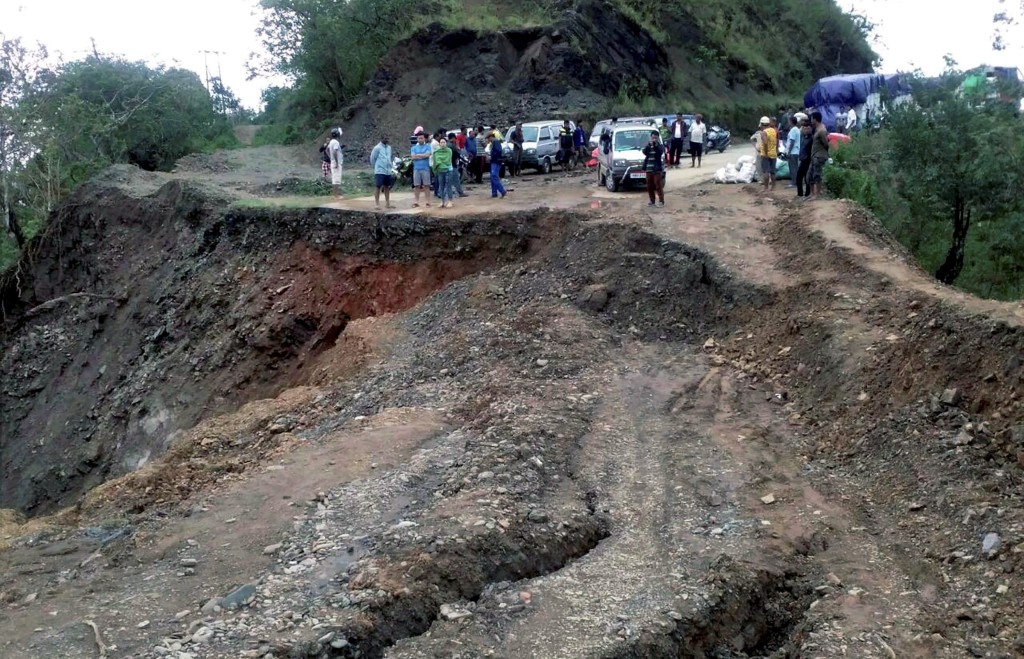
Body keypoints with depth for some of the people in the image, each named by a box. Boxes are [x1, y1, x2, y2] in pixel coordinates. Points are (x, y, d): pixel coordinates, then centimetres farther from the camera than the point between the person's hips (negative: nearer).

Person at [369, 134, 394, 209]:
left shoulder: (389, 147, 11)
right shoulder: (377, 148, -8)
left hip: (388, 171, 6)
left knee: (387, 187, 12)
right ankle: (377, 203, -3)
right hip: (379, 171, -6)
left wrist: (389, 166, 16)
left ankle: (387, 203, 20)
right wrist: (375, 167, 5)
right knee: (378, 187, -5)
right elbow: (372, 158, -3)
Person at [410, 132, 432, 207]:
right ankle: (416, 201, 6)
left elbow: (427, 154, -11)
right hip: (416, 169, 2)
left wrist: (418, 155, -3)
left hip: (425, 168, -2)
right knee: (417, 186, 3)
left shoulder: (427, 146, 5)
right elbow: (413, 157, -2)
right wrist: (423, 156, -6)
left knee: (426, 186, -1)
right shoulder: (414, 147, 11)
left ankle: (428, 201, 0)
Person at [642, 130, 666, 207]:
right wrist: (649, 145, -20)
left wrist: (655, 144, -26)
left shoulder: (660, 146, 2)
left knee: (659, 186, -6)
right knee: (650, 187, 8)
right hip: (648, 169, 4)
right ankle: (652, 201, 18)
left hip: (657, 169, -4)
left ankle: (661, 201, -2)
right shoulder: (648, 146, 12)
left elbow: (660, 152, -18)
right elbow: (645, 152, -7)